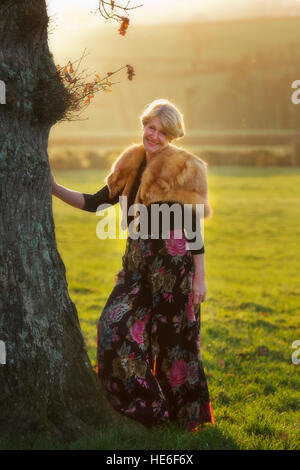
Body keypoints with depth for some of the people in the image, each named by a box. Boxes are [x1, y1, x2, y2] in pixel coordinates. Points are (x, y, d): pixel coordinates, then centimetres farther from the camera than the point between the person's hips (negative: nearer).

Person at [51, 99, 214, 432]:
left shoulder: (184, 170, -7)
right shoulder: (131, 166, 9)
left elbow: (194, 228, -7)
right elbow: (95, 203, 11)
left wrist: (199, 278, -9)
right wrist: (55, 188, 1)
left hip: (174, 264, -6)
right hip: (139, 263, 6)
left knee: (172, 336, 1)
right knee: (116, 327, -2)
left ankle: (185, 411, 18)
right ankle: (141, 404, 13)